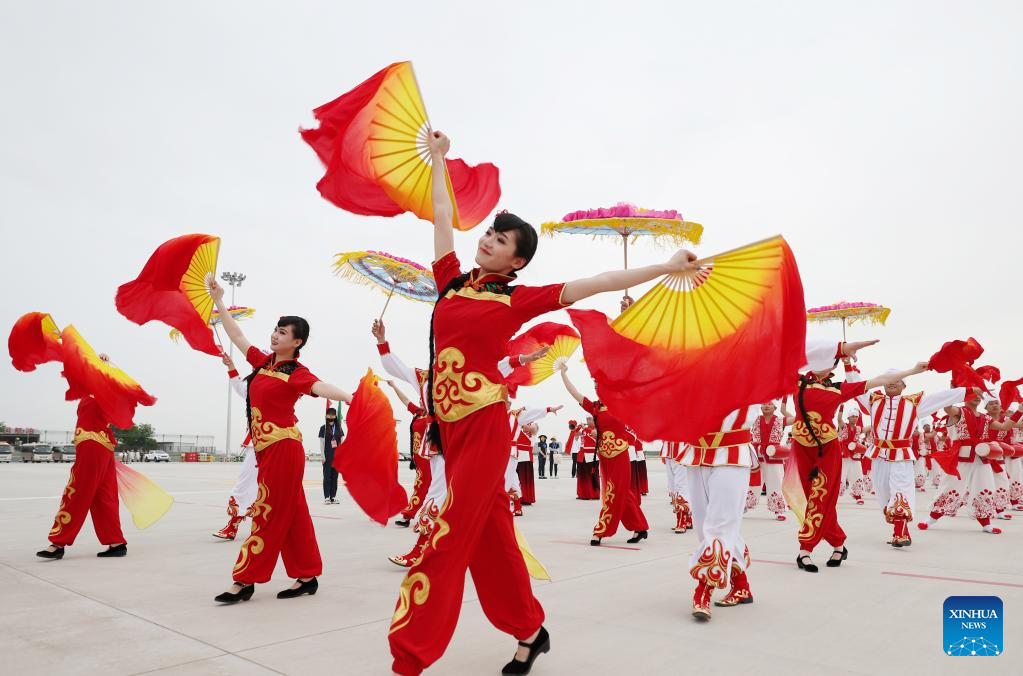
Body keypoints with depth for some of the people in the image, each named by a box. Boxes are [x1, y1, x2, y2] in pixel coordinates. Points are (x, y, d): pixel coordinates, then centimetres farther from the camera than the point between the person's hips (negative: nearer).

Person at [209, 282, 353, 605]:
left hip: (283, 448, -7)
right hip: (266, 449, 7)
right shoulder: (263, 362, 11)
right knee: (292, 514, 10)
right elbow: (236, 335, 20)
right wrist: (218, 301, 22)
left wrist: (350, 398, -47)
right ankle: (307, 576, 17)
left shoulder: (296, 373, -9)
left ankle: (245, 581, 8)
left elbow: (321, 387, -28)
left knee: (268, 515, 0)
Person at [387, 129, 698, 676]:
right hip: (449, 421, 5)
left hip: (484, 422, -5)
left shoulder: (519, 299, 1)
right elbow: (442, 216, 23)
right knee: (488, 533, 12)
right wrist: (438, 157, 33)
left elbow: (596, 283, 2)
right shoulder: (451, 282, 12)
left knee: (447, 538, -5)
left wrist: (667, 267, 3)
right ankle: (530, 631, 28)